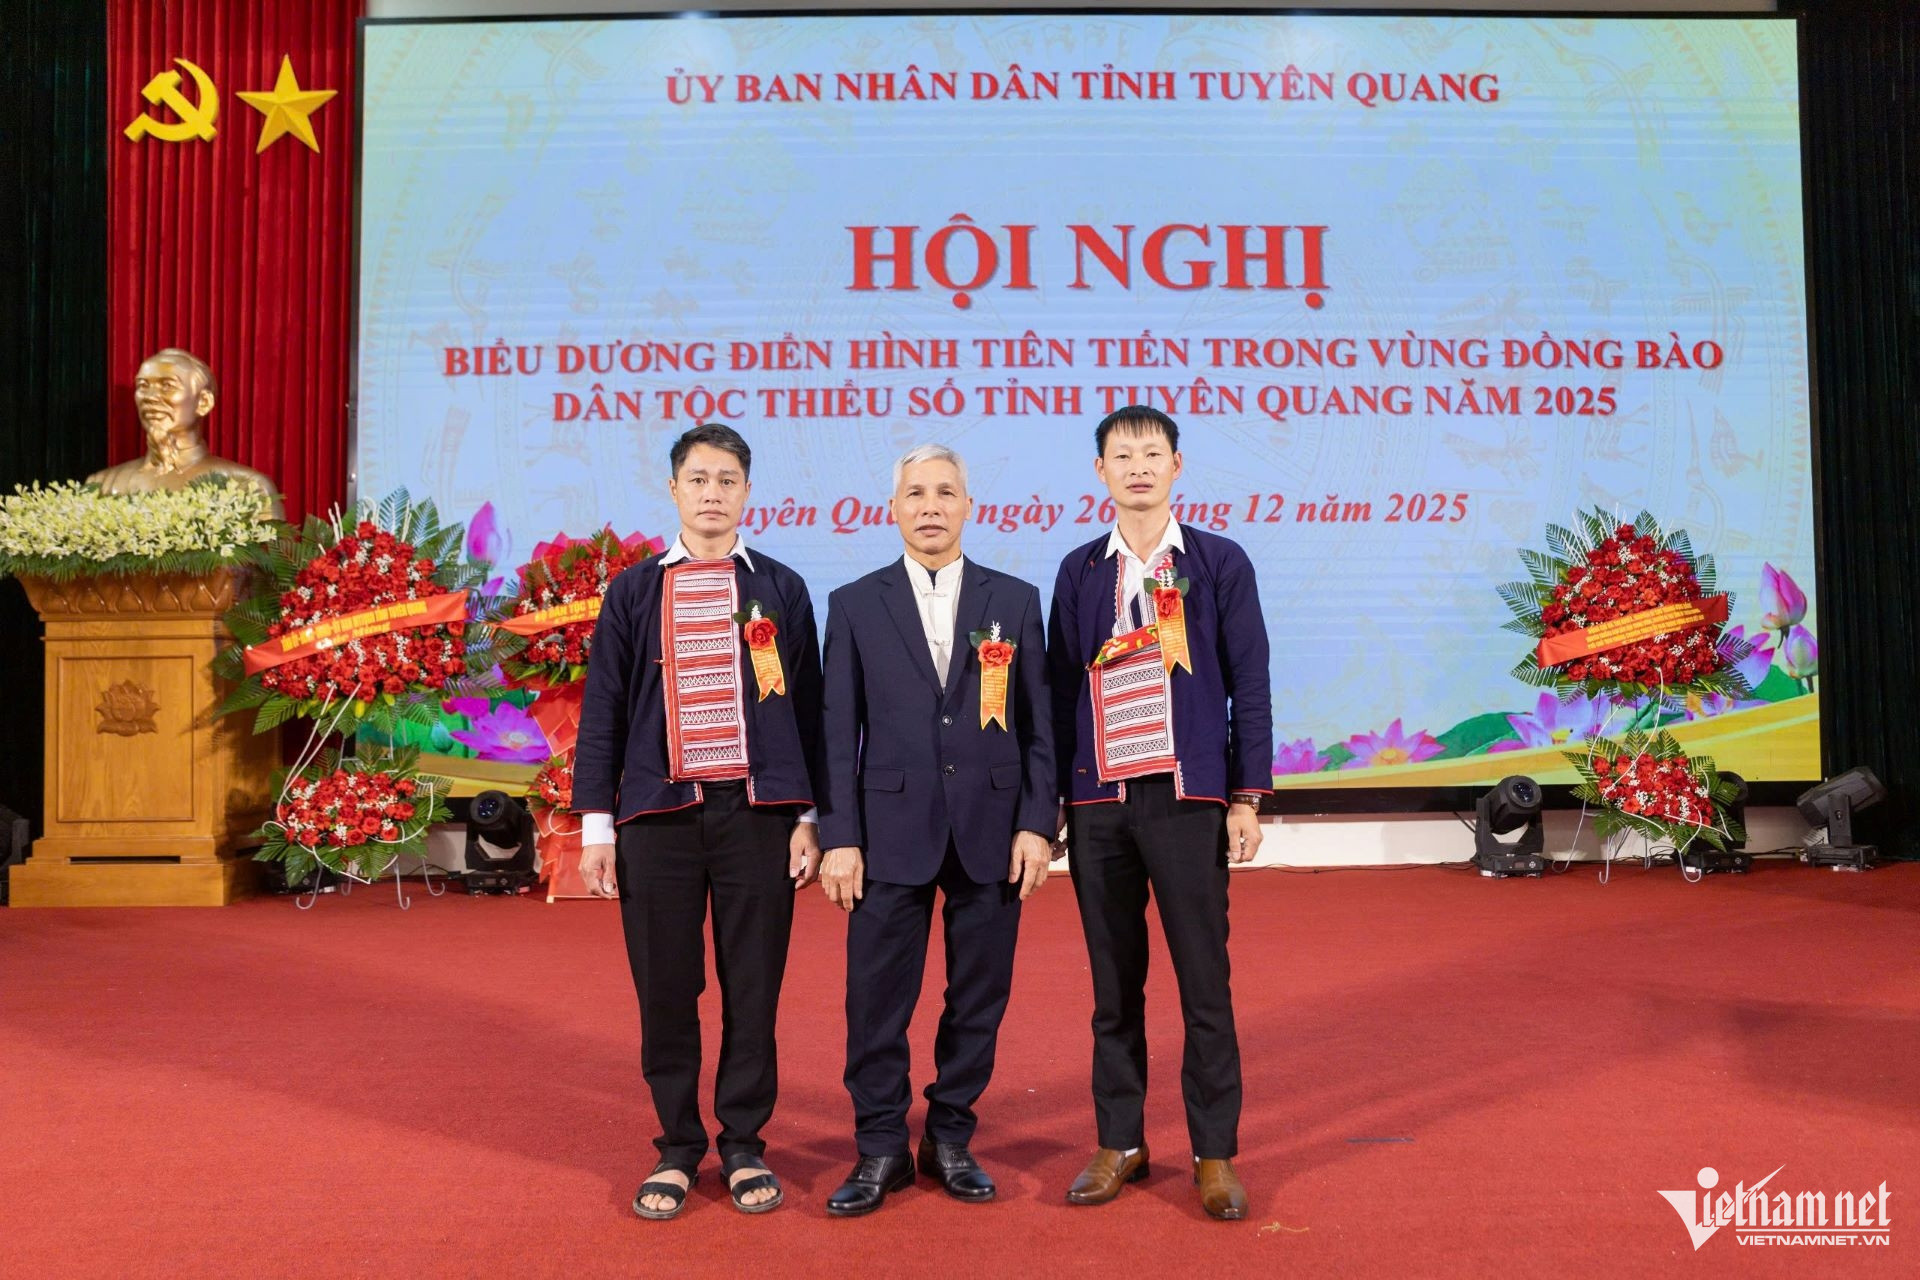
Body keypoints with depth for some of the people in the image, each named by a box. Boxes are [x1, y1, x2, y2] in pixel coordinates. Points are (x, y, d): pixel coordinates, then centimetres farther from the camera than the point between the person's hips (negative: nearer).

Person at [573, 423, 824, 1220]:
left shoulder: (782, 589, 8)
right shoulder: (633, 592, 8)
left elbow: (807, 709, 7)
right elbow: (602, 712, 7)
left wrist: (809, 818, 2)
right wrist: (596, 825, 3)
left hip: (758, 812, 0)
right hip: (659, 815, 0)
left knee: (753, 987, 6)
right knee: (665, 990, 6)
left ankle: (743, 1144, 21)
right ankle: (678, 1148, 21)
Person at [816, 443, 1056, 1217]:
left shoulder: (1014, 600, 7)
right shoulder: (855, 604, 5)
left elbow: (1038, 723, 5)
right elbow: (838, 730, 2)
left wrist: (1036, 824, -2)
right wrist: (839, 836, -4)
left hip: (992, 827, 1)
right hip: (893, 828, -1)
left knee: (979, 994, 8)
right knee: (877, 997, 2)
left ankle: (951, 1138, 24)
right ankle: (881, 1147, 18)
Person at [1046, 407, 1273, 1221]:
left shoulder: (1220, 563, 3)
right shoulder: (1080, 571, 9)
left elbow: (1249, 686, 2)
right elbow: (1062, 689, 9)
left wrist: (1246, 796, -3)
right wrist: (1053, 800, 5)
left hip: (1187, 796, -2)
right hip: (1099, 801, 2)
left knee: (1204, 980, 2)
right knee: (1114, 984, 9)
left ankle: (1215, 1153, 14)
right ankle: (1120, 1144, 21)